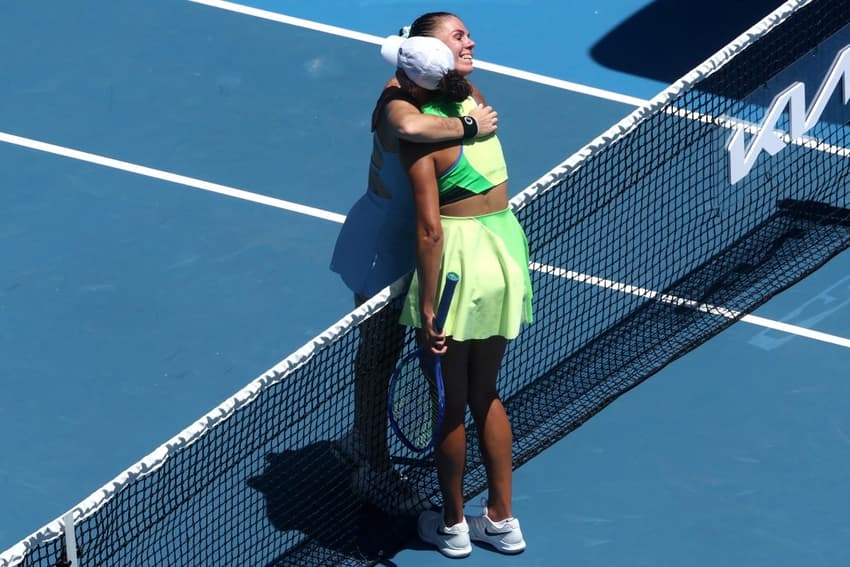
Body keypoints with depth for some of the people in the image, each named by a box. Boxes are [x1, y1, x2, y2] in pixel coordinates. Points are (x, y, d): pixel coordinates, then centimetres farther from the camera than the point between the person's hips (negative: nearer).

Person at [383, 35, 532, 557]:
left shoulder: (421, 137, -18)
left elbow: (430, 229, -22)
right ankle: (503, 521, 27)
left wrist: (427, 308, -19)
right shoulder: (473, 101, -1)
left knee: (451, 404, 12)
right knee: (485, 395, 21)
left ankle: (454, 526, 26)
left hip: (459, 262, -7)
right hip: (507, 250, 7)